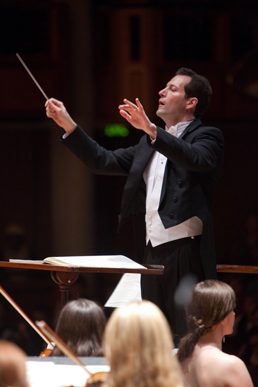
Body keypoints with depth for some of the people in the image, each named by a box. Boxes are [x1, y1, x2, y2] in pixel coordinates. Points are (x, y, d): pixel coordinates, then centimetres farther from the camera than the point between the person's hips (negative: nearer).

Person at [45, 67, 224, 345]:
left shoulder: (207, 137, -1)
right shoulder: (149, 145, 22)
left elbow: (198, 159, -23)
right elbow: (104, 161, 21)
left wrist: (150, 129, -34)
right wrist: (68, 125, 11)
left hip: (186, 251, -8)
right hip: (151, 252, 8)